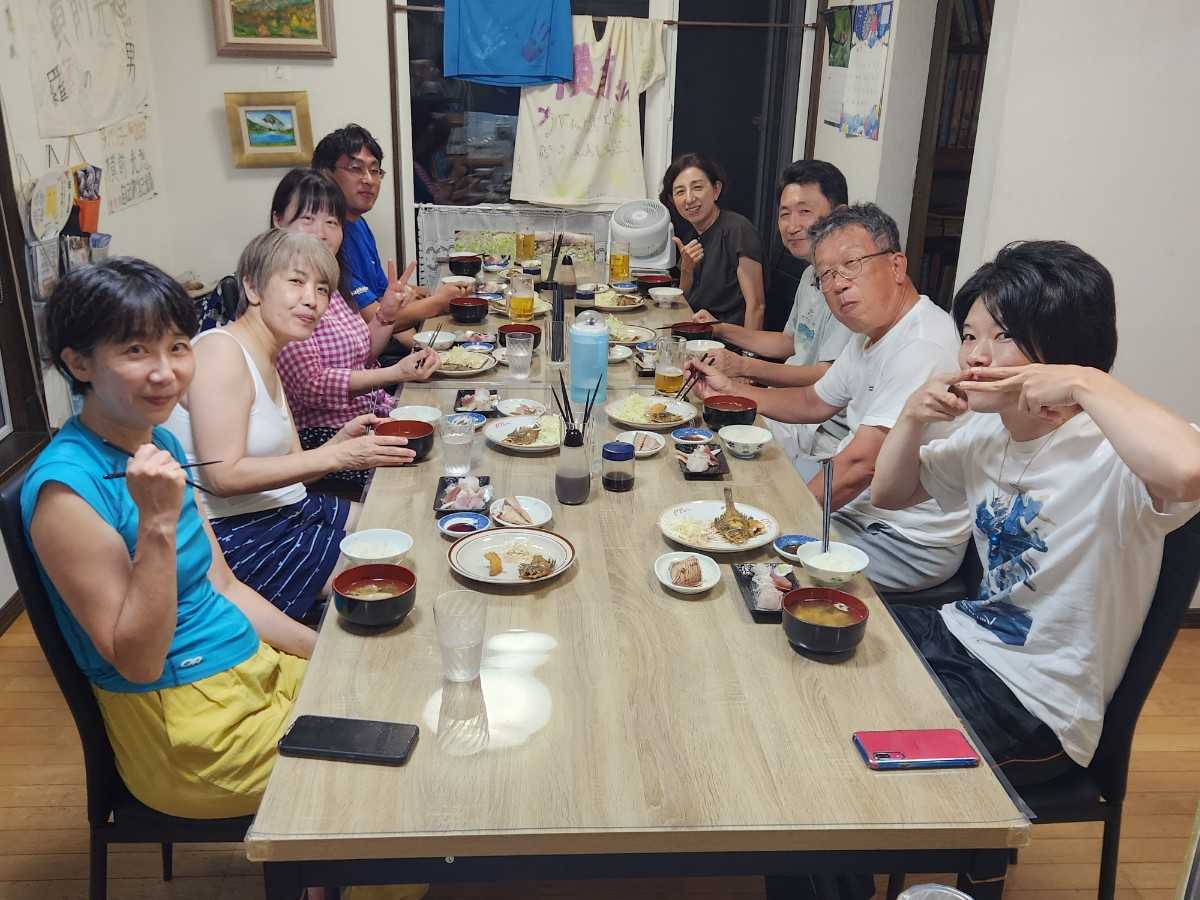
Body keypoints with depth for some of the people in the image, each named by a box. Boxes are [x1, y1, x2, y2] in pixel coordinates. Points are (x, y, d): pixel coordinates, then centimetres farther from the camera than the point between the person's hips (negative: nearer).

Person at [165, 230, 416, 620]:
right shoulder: (220, 350, -16)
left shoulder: (267, 361, 14)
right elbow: (224, 476, -24)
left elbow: (288, 472, 10)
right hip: (237, 535, -10)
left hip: (285, 513, 10)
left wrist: (341, 440, -9)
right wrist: (336, 457, -23)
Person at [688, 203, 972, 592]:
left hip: (908, 545, -9)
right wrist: (730, 389, 10)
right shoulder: (869, 336, 7)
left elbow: (859, 465, -28)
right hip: (860, 509, 9)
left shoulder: (922, 347, -26)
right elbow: (814, 403, 21)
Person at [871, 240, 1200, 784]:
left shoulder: (1106, 457, -24)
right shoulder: (987, 432, 2)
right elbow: (890, 494, 13)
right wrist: (913, 418, -5)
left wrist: (1088, 382, -34)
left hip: (1035, 704, -7)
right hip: (961, 634, 8)